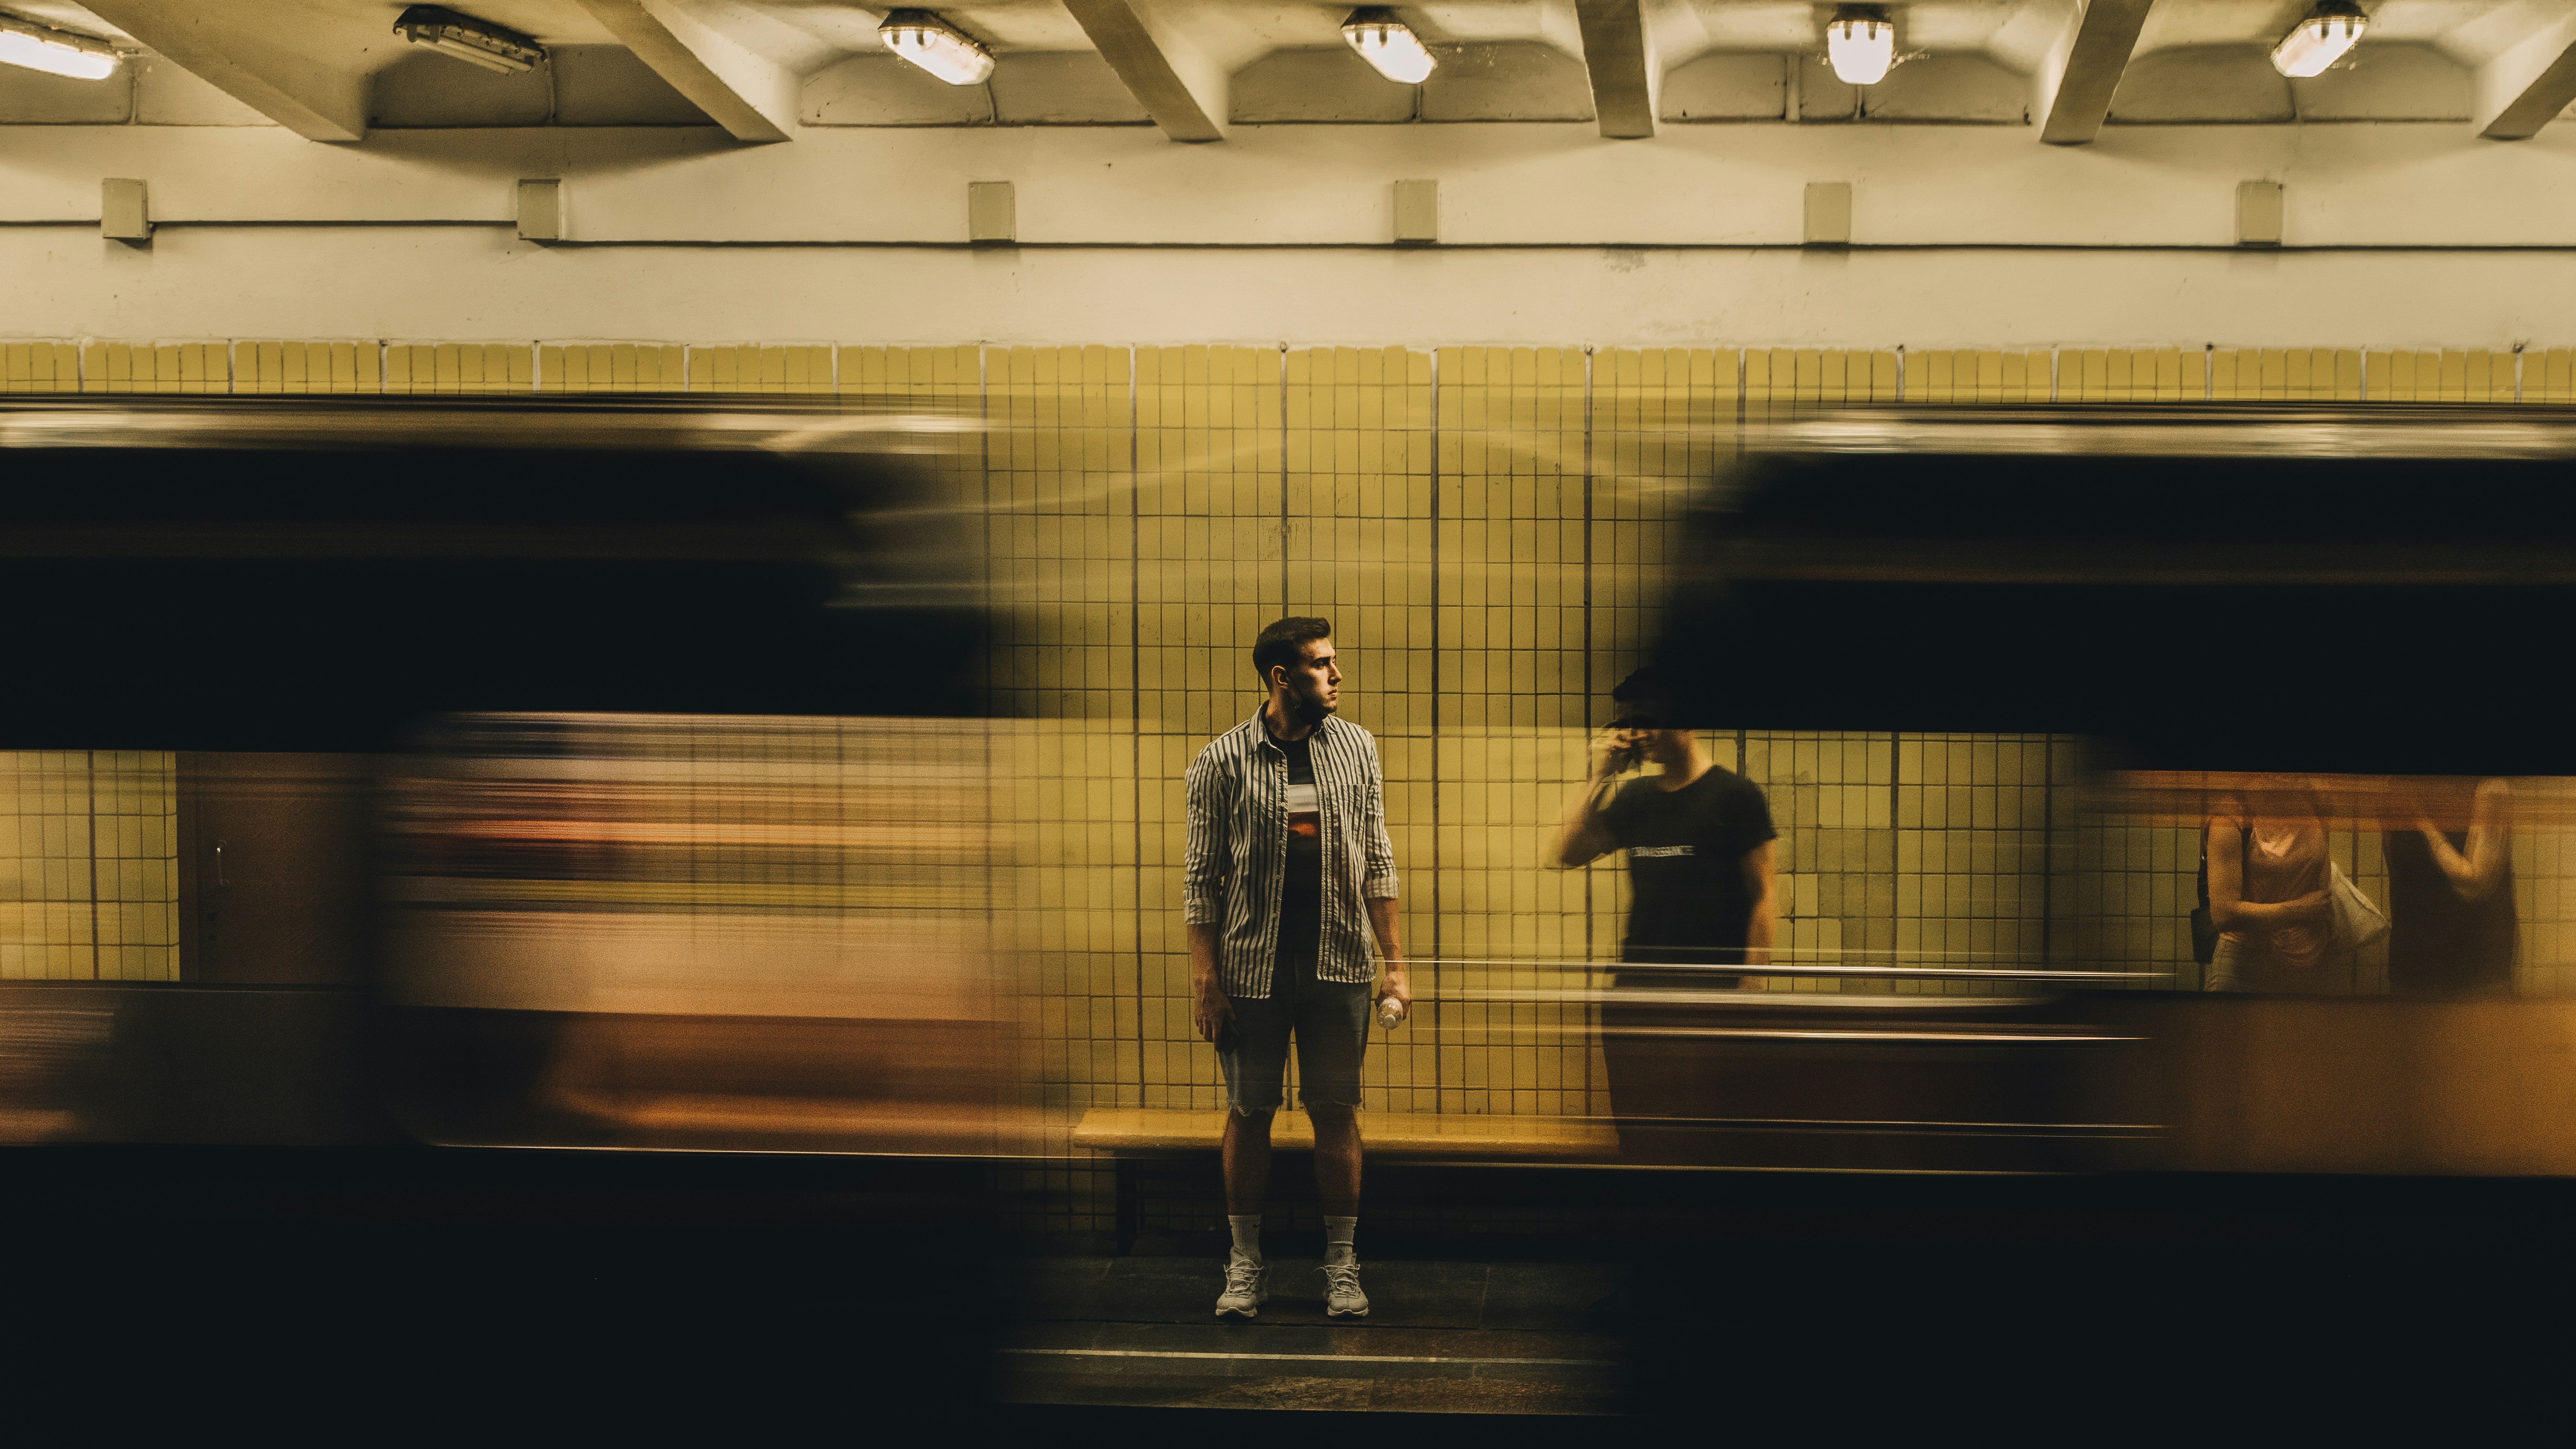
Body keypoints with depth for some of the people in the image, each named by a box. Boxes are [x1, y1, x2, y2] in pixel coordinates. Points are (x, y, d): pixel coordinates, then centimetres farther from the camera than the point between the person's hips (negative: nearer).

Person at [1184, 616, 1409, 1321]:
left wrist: (1395, 963, 5)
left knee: (1337, 1111, 5)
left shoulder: (1356, 748, 5)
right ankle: (1247, 1263, 18)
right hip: (1251, 967, -2)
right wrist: (1204, 978, -6)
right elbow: (1202, 877, -2)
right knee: (1248, 1111, 6)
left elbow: (1377, 862, 9)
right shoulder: (1222, 761, -4)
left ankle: (1342, 1264, 16)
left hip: (1338, 965, 2)